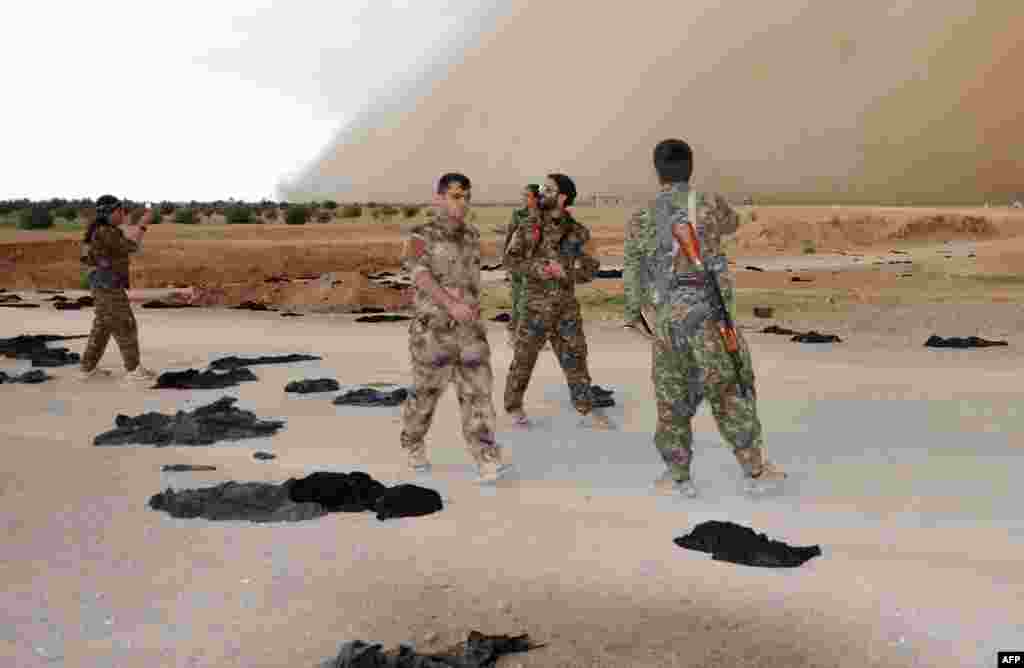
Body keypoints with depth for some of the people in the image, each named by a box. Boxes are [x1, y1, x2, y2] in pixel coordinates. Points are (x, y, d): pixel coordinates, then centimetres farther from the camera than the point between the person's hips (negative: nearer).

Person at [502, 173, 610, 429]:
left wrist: (564, 271, -16)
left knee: (575, 356, 3)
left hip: (567, 305, 2)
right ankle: (514, 408, 22)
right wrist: (540, 268, -20)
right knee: (524, 357, 5)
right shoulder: (529, 225, -2)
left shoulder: (576, 231, 3)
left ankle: (588, 412, 8)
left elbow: (590, 270, 2)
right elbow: (511, 259, -7)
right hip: (537, 304, -2)